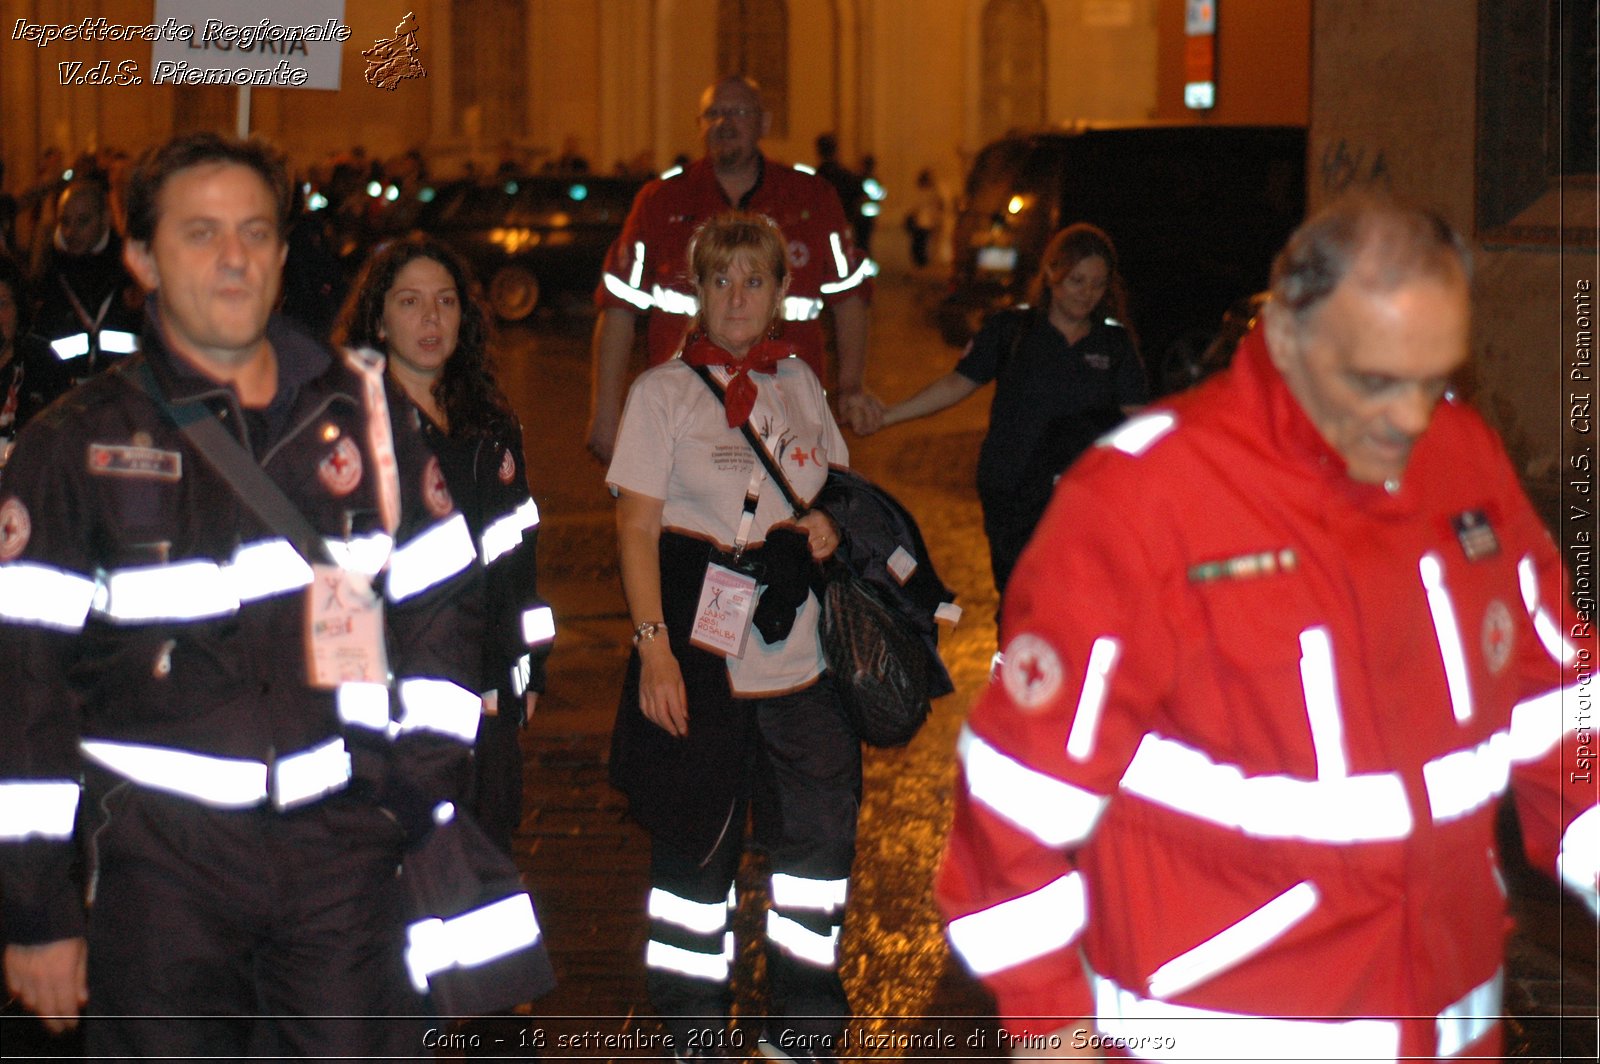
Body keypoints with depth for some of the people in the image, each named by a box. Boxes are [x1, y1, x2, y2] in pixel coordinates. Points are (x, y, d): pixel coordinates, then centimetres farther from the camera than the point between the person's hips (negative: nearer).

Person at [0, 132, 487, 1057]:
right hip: (161, 852, -2)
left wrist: (423, 793, 4)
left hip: (344, 842, 2)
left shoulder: (363, 414, 6)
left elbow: (443, 607, 13)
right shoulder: (77, 445, -1)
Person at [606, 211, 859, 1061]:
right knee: (697, 842, 6)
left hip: (800, 656, 4)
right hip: (700, 661, -4)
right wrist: (653, 646, -16)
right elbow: (637, 526, -6)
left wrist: (830, 525, -1)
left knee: (821, 831, 5)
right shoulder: (663, 391, -1)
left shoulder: (799, 384, 11)